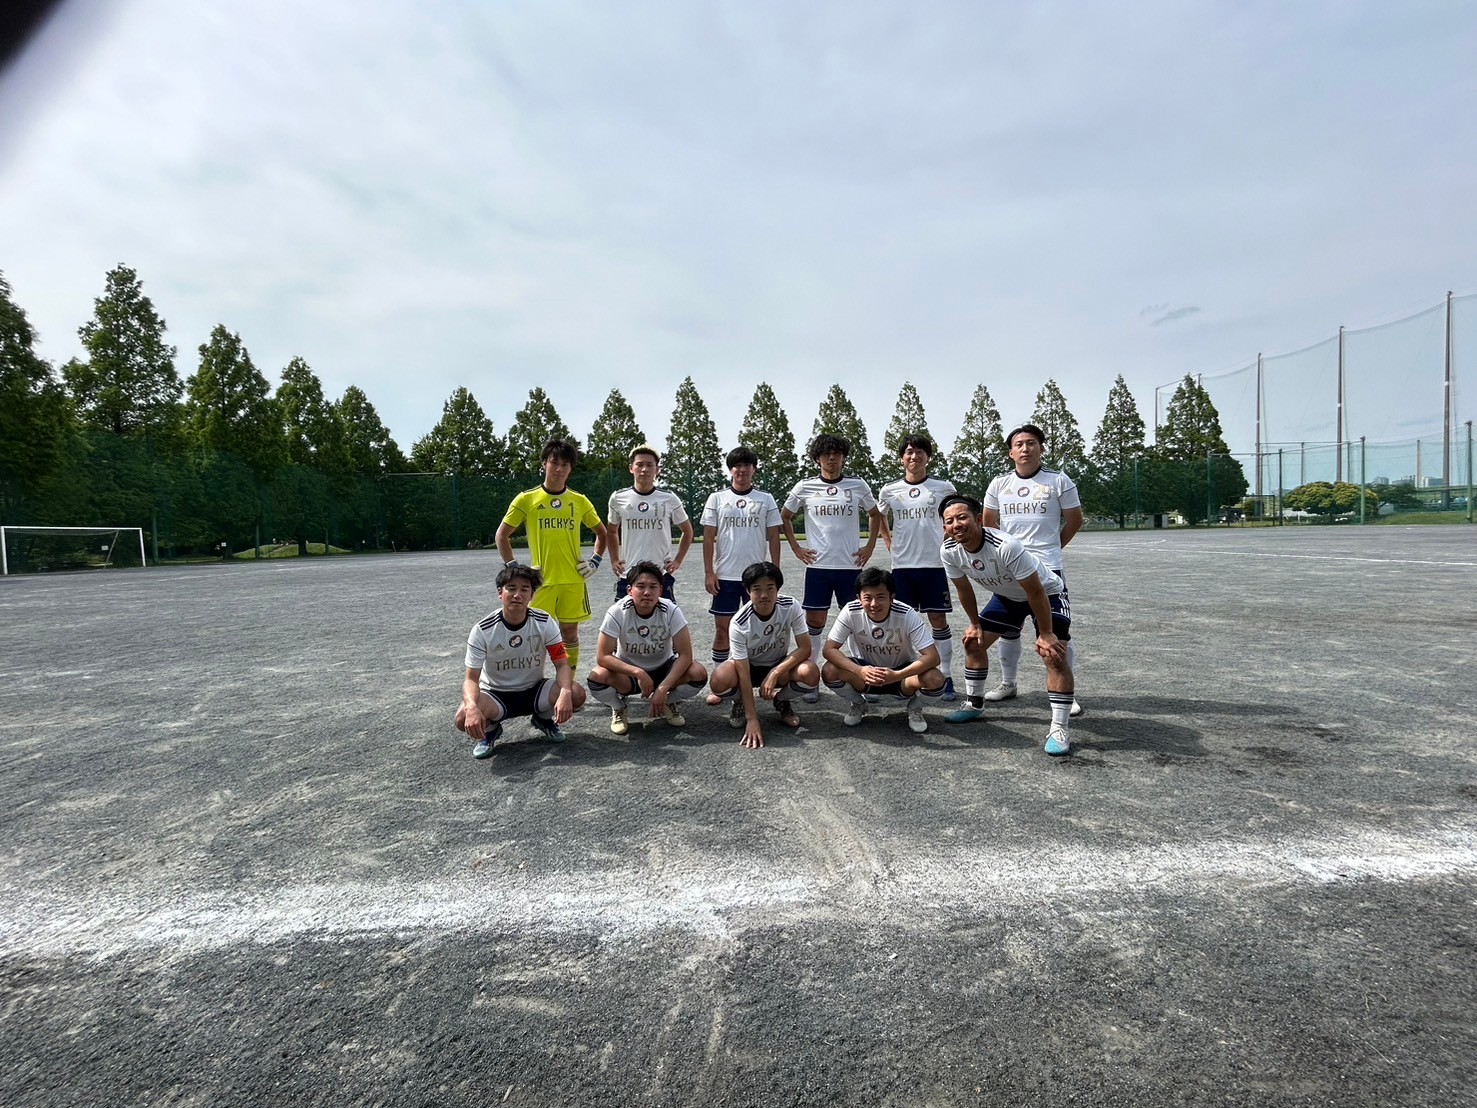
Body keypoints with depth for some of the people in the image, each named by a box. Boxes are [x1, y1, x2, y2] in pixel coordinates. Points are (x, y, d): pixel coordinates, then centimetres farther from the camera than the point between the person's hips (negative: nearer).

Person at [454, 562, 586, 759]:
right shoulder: (482, 631, -19)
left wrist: (565, 693, -37)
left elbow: (562, 664, -15)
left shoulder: (544, 622, -14)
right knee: (464, 718, -33)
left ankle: (544, 718, 9)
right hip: (496, 694, -2)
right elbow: (472, 678, -19)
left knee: (577, 695, -26)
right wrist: (471, 707, -41)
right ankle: (490, 728, 6)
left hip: (534, 689, 2)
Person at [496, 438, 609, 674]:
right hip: (540, 581, -2)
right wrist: (512, 568, -3)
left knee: (570, 633, 8)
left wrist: (595, 560, 5)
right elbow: (502, 535, 5)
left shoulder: (580, 501, 5)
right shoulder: (526, 499, -1)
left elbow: (602, 533, 17)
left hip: (573, 580, 2)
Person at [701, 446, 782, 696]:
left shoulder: (766, 499, 5)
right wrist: (708, 573, -4)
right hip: (724, 576, 0)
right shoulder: (717, 499, 4)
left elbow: (773, 537, 5)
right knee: (722, 628, 3)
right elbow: (708, 537, 2)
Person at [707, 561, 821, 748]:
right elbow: (744, 674, -27)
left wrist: (774, 673, -30)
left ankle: (781, 700, 4)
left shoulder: (791, 607, -24)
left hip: (780, 664, 2)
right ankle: (741, 703, 4)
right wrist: (751, 719, -30)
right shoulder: (739, 624, -29)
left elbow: (805, 648, -20)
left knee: (810, 673, -30)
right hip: (749, 666, -1)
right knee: (720, 681, -34)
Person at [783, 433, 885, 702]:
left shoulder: (858, 486, 3)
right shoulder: (804, 487, 1)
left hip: (851, 565, 1)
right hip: (818, 566, 0)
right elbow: (785, 517, 13)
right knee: (814, 621, 3)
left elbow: (874, 515, 17)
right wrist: (796, 548, 4)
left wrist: (869, 546, 7)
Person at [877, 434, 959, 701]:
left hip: (934, 564, -1)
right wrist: (889, 541, 10)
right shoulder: (889, 490, 4)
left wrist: (948, 543, 5)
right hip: (902, 566, 2)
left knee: (939, 620, 2)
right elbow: (879, 517, 22)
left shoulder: (944, 487, -1)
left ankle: (946, 677, 11)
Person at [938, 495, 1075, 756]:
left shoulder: (1006, 546, -40)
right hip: (1006, 596, 6)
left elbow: (1035, 592, -30)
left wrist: (1046, 634, -23)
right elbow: (964, 589, 0)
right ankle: (975, 705, 25)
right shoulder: (950, 551, -20)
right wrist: (975, 624, 6)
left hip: (1047, 594, -6)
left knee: (1053, 653, -22)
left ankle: (1059, 729, -13)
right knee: (974, 642, 5)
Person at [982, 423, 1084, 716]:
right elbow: (989, 522, 17)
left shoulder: (1058, 481, -3)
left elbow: (1074, 521, 6)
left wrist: (1049, 548, 11)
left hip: (1048, 569, -3)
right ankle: (1007, 683, 29)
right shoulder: (999, 484, 6)